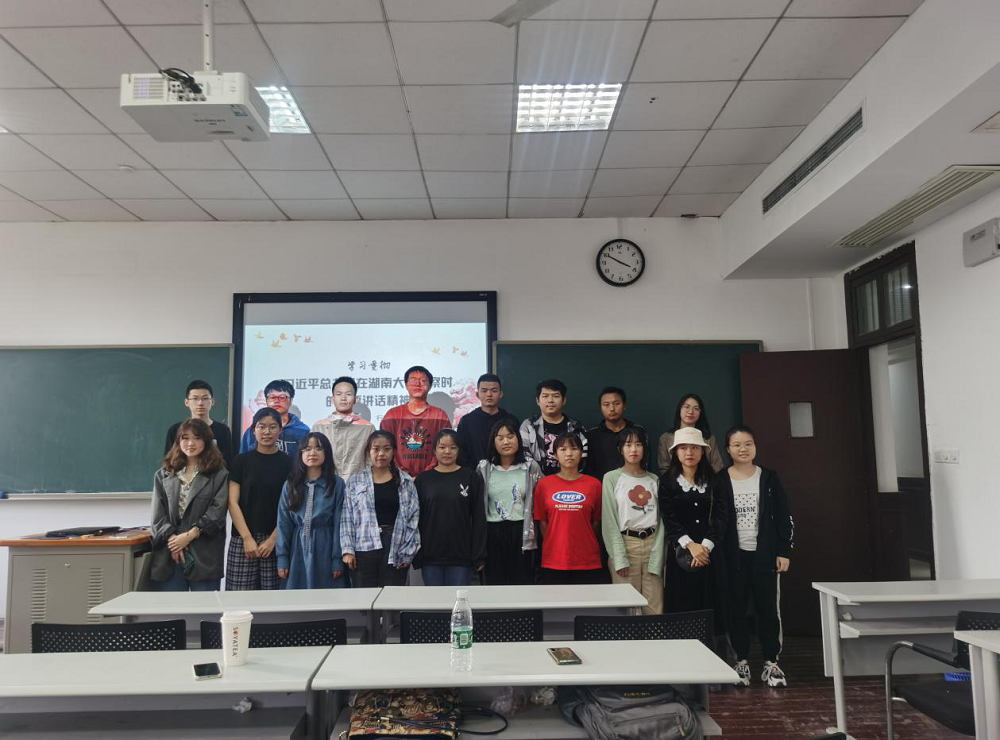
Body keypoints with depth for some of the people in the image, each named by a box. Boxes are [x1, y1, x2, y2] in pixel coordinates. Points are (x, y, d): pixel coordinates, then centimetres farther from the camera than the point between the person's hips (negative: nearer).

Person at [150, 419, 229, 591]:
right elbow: (158, 514, 8)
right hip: (169, 554, 3)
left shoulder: (219, 475, 4)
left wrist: (190, 535, -13)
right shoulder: (163, 475, 16)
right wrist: (171, 537, -8)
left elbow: (217, 511, -5)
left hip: (204, 556, -3)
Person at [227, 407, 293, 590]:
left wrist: (273, 539, -10)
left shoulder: (288, 463, 4)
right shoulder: (241, 460, 6)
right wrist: (247, 538, -9)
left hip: (276, 540, 0)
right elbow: (233, 503, 1)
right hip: (242, 539, 1)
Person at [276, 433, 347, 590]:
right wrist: (282, 557, -2)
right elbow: (283, 522, 4)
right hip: (298, 551, 2)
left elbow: (339, 524, -4)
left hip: (325, 551, -2)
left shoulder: (337, 484, -3)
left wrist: (338, 560, -8)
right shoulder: (290, 484, 5)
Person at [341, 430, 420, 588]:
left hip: (396, 550, 0)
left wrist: (408, 551, -4)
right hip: (364, 548, 0)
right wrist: (348, 550, -4)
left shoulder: (405, 481, 6)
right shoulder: (355, 481, 7)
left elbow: (414, 517, 3)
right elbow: (347, 518, 4)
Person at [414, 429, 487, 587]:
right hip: (430, 556, 1)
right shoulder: (423, 479, 4)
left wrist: (479, 556, -5)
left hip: (461, 556, -1)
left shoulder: (471, 478, 0)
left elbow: (479, 518, 0)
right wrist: (414, 554, 0)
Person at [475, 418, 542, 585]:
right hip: (492, 534, 1)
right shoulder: (484, 468, 4)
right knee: (495, 582, 7)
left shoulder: (531, 467, 1)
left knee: (521, 582, 3)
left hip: (521, 534, -1)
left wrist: (531, 533, 2)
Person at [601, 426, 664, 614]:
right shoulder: (612, 478, 1)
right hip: (625, 543, -3)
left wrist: (657, 558, -6)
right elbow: (610, 521, -4)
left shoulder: (654, 479, 11)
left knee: (655, 610, 0)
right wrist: (619, 558, -11)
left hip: (652, 543, 3)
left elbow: (660, 520, 5)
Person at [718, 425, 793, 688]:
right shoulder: (720, 481, 0)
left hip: (764, 554, 0)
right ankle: (741, 661, 18)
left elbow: (784, 517, 4)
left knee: (768, 607, 2)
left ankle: (771, 663, 15)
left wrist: (784, 551, -1)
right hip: (733, 555, 0)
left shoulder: (769, 478, 3)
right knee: (736, 609, 5)